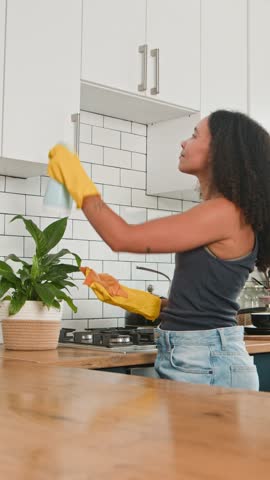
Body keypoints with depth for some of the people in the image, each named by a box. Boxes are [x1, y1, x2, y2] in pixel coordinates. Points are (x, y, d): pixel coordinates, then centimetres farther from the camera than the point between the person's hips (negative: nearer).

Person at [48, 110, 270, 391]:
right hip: (186, 357, 9)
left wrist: (78, 182, -6)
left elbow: (122, 238, -17)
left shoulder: (226, 212, -16)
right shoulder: (216, 215, 13)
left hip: (207, 362, -9)